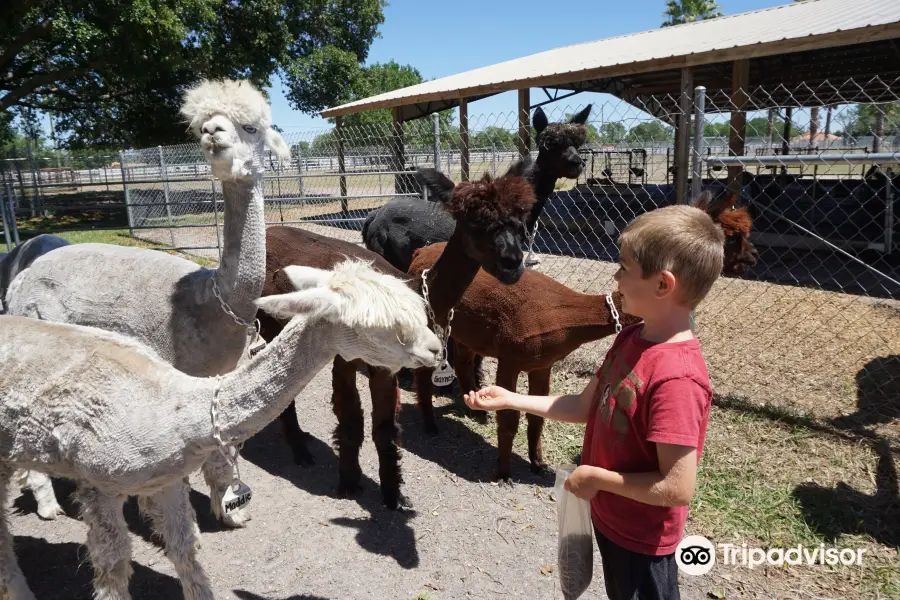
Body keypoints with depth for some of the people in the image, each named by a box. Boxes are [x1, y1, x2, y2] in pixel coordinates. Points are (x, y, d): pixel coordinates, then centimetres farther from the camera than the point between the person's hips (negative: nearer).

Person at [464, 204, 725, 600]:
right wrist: (511, 400, 0)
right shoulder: (631, 338, -7)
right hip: (610, 519, 8)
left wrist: (596, 477, -20)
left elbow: (677, 488, -31)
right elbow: (586, 406, 4)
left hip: (641, 538, -8)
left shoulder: (676, 377, -34)